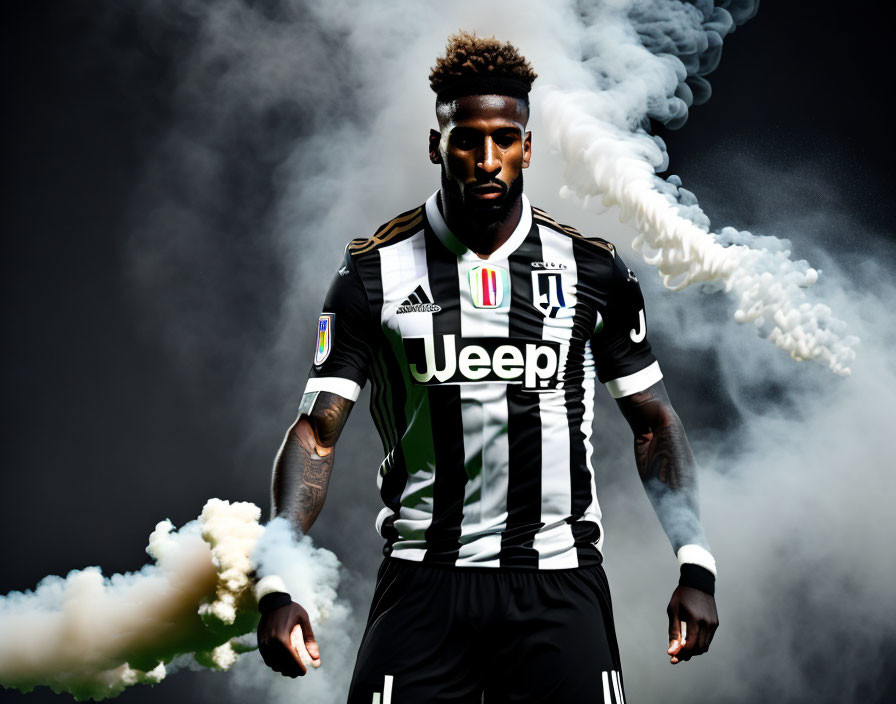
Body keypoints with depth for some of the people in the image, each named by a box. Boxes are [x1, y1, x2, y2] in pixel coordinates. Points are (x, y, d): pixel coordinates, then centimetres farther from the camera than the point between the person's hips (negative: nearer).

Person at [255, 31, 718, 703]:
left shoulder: (592, 269, 4)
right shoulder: (377, 272, 1)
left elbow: (653, 423, 11)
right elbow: (317, 432, -3)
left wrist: (696, 566, 0)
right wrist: (277, 586, -15)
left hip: (559, 583, 1)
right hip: (424, 581, -1)